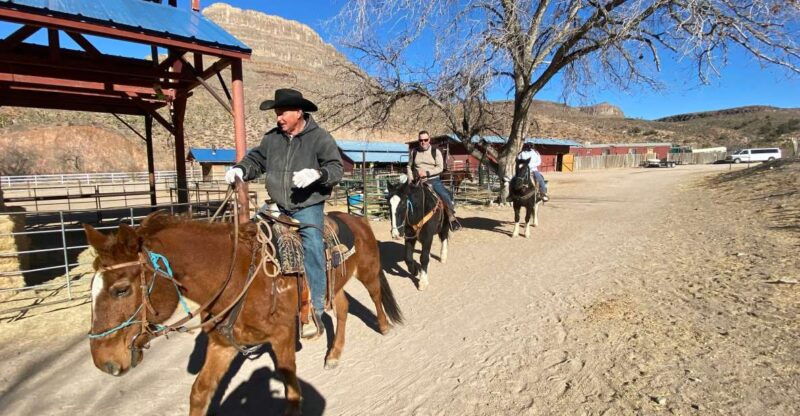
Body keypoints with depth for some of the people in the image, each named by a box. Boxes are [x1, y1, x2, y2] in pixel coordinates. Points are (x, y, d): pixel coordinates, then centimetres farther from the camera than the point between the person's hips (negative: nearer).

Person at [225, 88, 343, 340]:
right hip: (279, 209, 6)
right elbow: (256, 160, 15)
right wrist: (241, 169, -6)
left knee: (312, 250, -14)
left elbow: (336, 168, -9)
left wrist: (318, 173, -29)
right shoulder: (272, 138, 7)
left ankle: (315, 312, -5)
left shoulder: (319, 137, -5)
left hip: (309, 208, -5)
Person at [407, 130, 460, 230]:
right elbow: (409, 167, 16)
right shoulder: (414, 152, 8)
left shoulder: (436, 151, 2)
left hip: (434, 180, -2)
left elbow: (440, 167, -6)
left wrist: (427, 172, -19)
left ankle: (451, 217, -6)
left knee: (446, 196, -22)